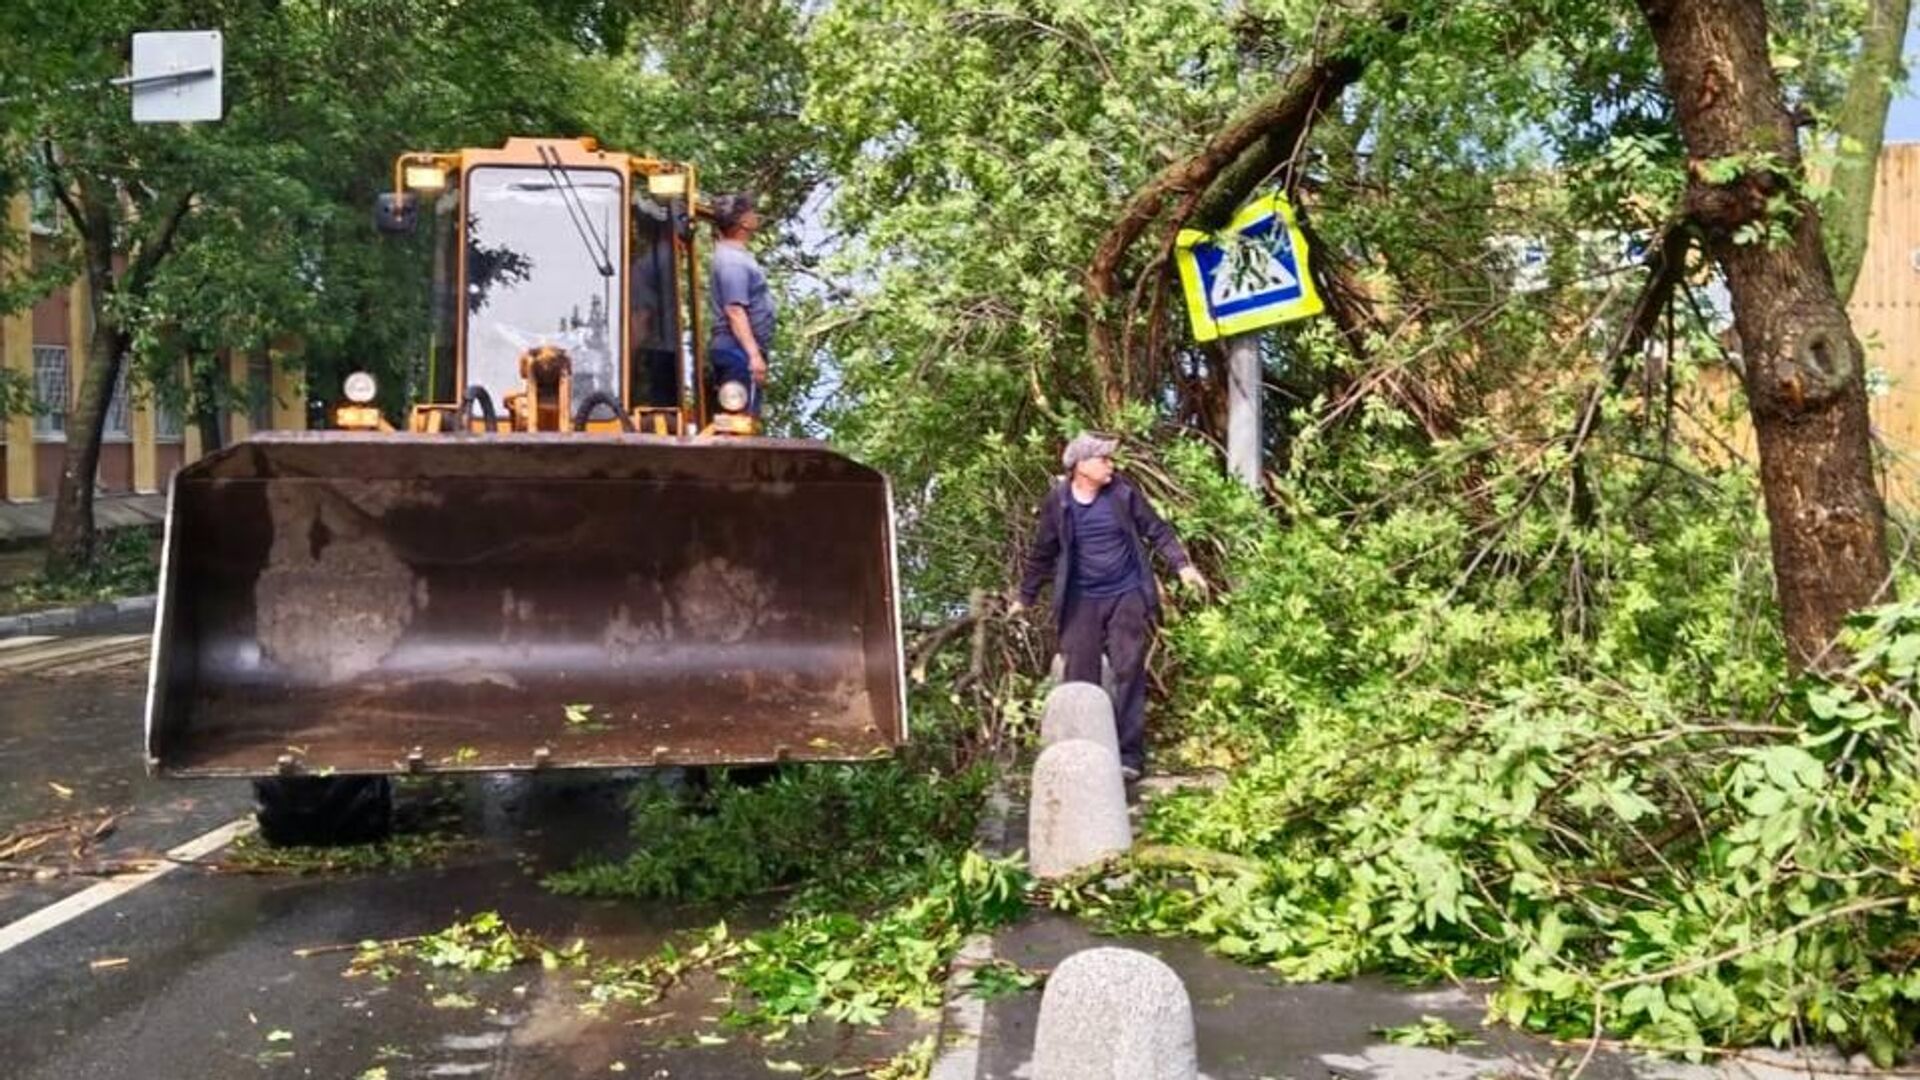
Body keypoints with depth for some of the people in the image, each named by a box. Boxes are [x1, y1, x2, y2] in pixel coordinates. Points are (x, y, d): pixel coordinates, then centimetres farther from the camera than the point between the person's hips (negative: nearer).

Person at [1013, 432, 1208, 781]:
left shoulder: (1123, 492, -4)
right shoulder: (1058, 501, -4)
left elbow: (1157, 531, 4)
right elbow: (1041, 553, 7)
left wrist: (1182, 565, -8)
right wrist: (1026, 597, 13)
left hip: (1126, 596, 0)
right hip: (1082, 602, 0)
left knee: (1129, 673, -3)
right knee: (1080, 678, 2)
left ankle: (1129, 755, 2)